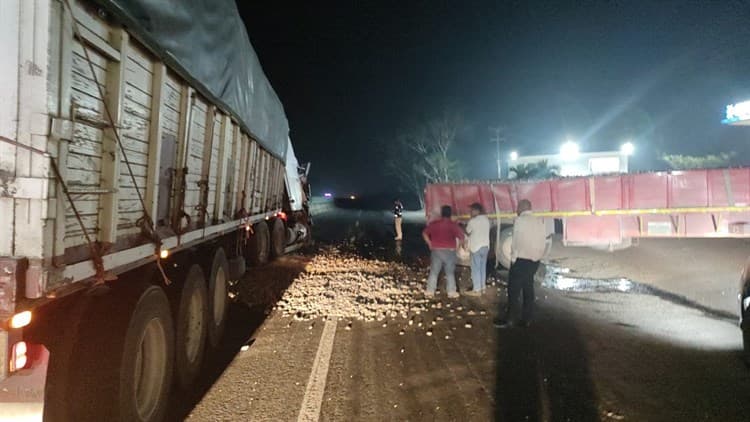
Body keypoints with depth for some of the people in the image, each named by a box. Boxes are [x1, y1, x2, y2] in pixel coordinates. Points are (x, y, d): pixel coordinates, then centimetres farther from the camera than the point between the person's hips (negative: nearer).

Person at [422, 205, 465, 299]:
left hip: (436, 251, 2)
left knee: (434, 272, 8)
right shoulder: (454, 225, -6)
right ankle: (451, 292, 10)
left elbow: (424, 233, 2)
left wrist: (430, 244, 9)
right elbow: (461, 236, -13)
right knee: (450, 273, 8)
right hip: (449, 251, -1)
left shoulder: (434, 223, 0)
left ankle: (430, 291, 10)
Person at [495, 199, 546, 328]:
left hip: (521, 260, -6)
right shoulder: (540, 221, 9)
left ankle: (509, 320, 2)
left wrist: (513, 258, -3)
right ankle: (526, 320, 14)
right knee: (528, 289, 10)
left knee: (514, 290, -1)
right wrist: (538, 255, 14)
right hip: (534, 261, 7)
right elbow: (543, 242, 7)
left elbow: (516, 242, -12)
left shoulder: (520, 220, -10)